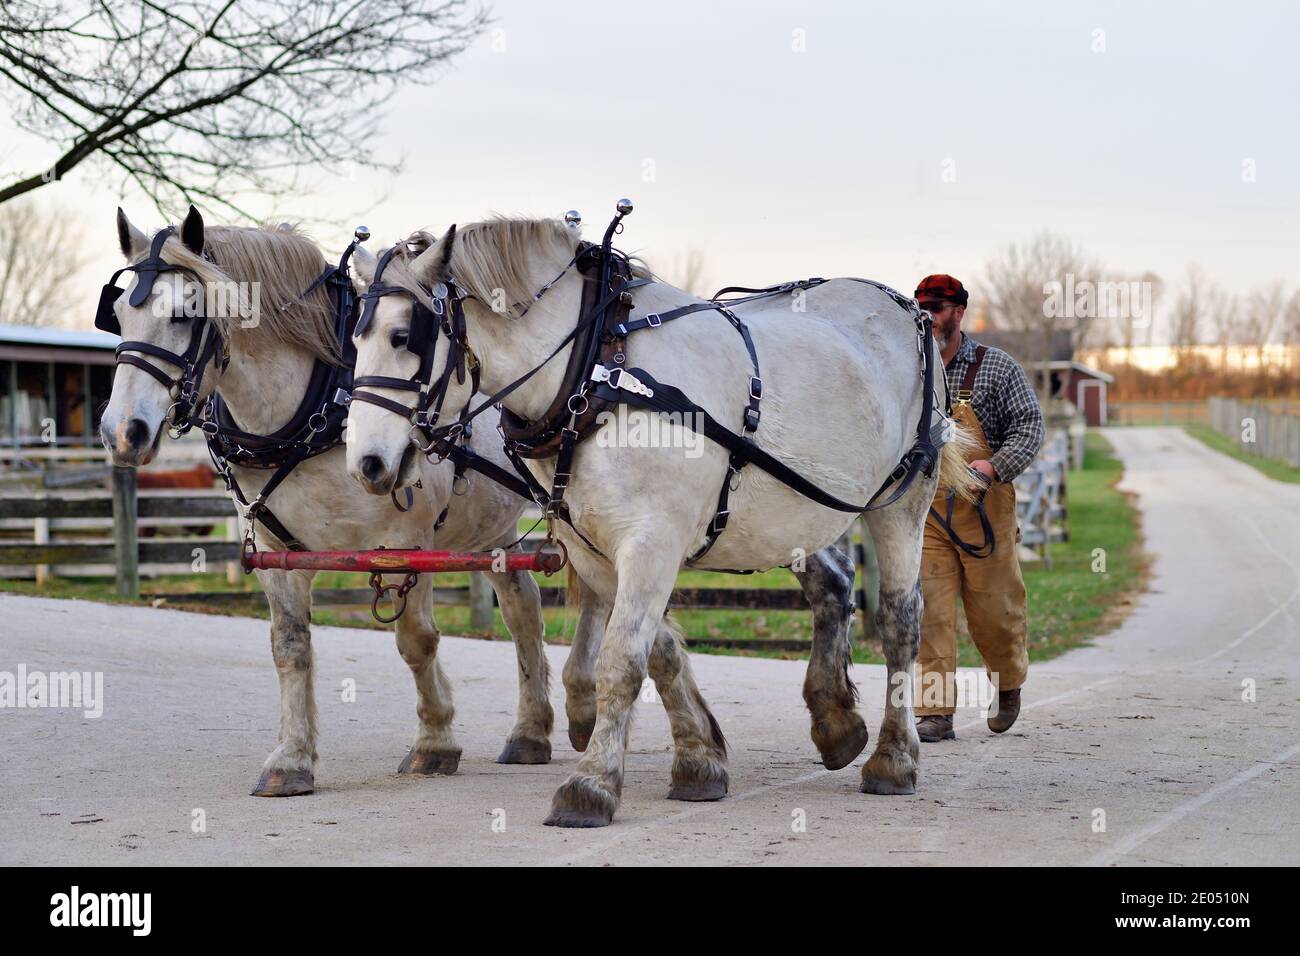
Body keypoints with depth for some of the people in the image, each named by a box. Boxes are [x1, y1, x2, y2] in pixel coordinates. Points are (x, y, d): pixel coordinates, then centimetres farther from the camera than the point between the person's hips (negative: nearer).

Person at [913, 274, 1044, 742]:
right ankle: (935, 713, -5)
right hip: (923, 512, 2)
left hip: (983, 509, -2)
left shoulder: (997, 367, -1)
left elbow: (1029, 426, -5)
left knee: (992, 607, 6)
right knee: (929, 610, -6)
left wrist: (993, 466, -20)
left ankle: (1008, 684, 34)